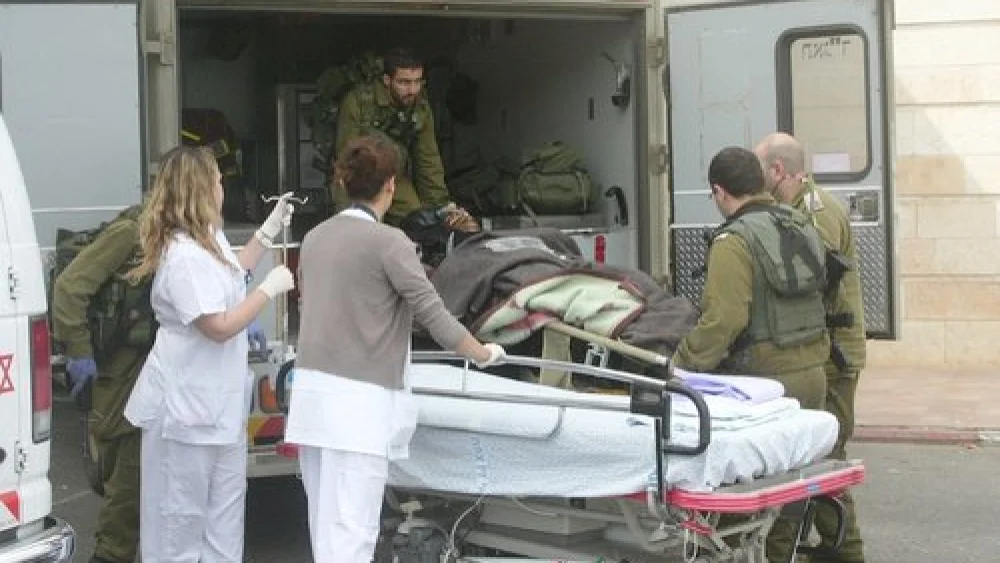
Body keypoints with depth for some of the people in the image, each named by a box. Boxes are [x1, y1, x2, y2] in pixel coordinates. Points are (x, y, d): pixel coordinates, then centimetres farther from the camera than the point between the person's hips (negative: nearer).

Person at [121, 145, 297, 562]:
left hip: (218, 398, 10)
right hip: (187, 400, -10)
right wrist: (269, 288, -17)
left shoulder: (209, 237, 6)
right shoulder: (184, 255, -25)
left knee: (226, 502, 18)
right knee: (181, 512, 3)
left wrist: (270, 229, 21)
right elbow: (219, 326, -26)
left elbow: (233, 272, 27)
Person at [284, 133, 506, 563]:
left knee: (325, 522, 15)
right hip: (358, 402, -7)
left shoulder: (314, 238, 9)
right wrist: (483, 354, 4)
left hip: (312, 393, 7)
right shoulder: (387, 242, -11)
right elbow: (433, 314, -11)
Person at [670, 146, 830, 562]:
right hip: (811, 374, 8)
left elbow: (722, 320, -21)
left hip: (766, 381, -8)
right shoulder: (803, 227, 12)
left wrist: (680, 364, -13)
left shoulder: (735, 241, -13)